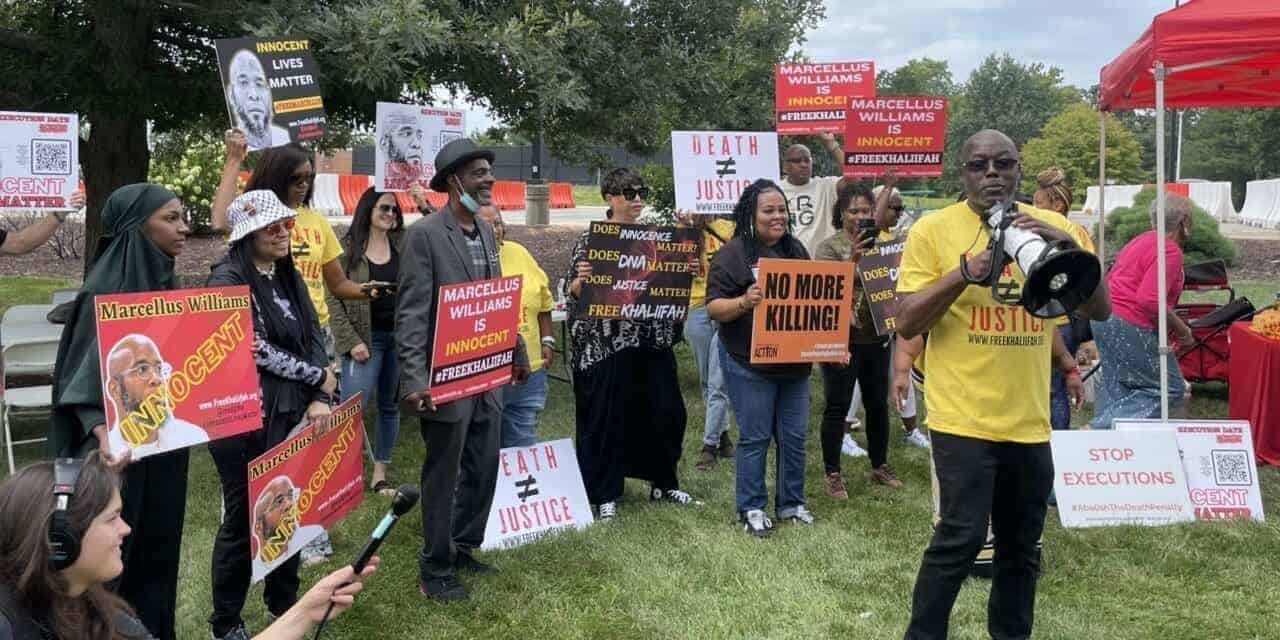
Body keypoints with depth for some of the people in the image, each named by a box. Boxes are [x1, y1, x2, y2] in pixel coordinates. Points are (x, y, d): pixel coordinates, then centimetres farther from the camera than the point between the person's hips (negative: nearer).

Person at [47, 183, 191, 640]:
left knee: (159, 548, 16)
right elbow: (83, 378, -20)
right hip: (123, 447, -8)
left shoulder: (165, 281, 7)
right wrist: (103, 434, -36)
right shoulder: (106, 290, -17)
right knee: (115, 556, 3)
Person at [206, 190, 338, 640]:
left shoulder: (289, 277, 11)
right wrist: (319, 377, -8)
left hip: (290, 413, 6)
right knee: (243, 516, 4)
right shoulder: (228, 280, -11)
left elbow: (314, 337, 8)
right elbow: (257, 349, -17)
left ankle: (283, 604, 32)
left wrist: (320, 399, -6)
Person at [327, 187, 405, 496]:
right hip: (365, 338, -4)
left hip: (400, 336, 4)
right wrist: (351, 341, -12)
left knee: (390, 406, 11)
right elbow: (332, 298, -5)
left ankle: (380, 473, 21)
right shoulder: (347, 248, -3)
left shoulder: (404, 244, 6)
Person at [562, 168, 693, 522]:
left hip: (653, 340, 5)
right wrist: (581, 279, -26)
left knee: (666, 411, 10)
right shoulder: (590, 238, -3)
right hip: (605, 343, -5)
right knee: (606, 417, 1)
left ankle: (663, 482, 28)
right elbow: (571, 291, -5)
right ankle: (604, 494, 14)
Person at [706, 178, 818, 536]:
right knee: (755, 437, 2)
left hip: (794, 362, 6)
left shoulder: (796, 250, 11)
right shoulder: (733, 253, -9)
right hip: (750, 364, -6)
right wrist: (744, 302, -31)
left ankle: (792, 503, 25)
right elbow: (714, 308, -13)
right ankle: (751, 509, 14)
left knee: (794, 436, 11)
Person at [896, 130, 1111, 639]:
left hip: (1029, 420, 4)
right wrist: (964, 273, -20)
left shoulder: (1052, 227, 7)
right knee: (961, 536, -10)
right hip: (963, 417, -4)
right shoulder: (933, 229, -3)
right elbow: (907, 323, -7)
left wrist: (1068, 248, -15)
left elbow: (1100, 311, 1)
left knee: (1021, 546, 14)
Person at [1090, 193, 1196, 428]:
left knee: (1116, 388, 15)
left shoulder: (1142, 240, 15)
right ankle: (1099, 429, -10)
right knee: (1169, 389, -2)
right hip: (1131, 326, -10)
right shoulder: (1170, 252, -13)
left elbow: (1111, 279, 21)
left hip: (1103, 318, 10)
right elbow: (1151, 301, -24)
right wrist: (1183, 331, -12)